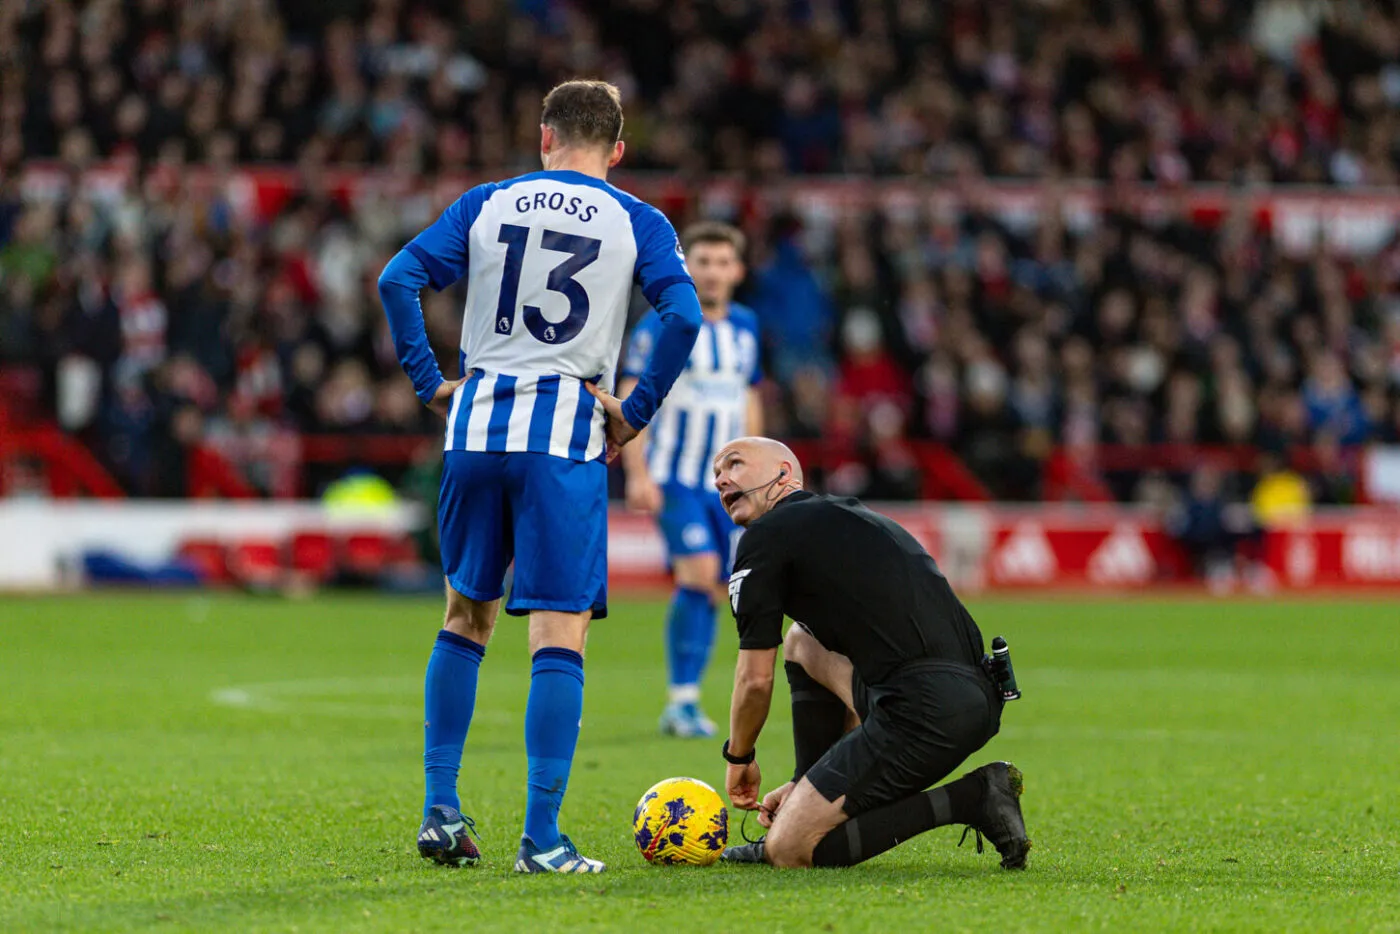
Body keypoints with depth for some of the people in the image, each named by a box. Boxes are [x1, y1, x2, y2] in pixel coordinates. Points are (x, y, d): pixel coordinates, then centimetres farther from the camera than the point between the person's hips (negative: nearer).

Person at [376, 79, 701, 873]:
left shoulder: (487, 204, 11)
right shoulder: (637, 223, 4)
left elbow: (399, 278, 1)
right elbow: (683, 316, -9)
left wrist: (430, 382, 6)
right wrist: (636, 413, -1)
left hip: (477, 422, 3)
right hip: (566, 432, -3)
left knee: (467, 614, 18)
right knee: (560, 634, -3)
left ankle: (440, 809, 16)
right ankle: (542, 838, -7)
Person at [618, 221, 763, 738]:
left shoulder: (745, 326, 11)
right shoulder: (661, 324, -6)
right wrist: (638, 475, -16)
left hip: (726, 483, 5)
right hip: (674, 477, -5)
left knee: (716, 587, 0)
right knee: (699, 572, -20)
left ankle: (682, 706, 9)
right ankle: (683, 700, -13)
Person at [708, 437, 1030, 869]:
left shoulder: (766, 537, 4)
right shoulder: (854, 518, 30)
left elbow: (756, 680, 4)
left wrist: (739, 757, 24)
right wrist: (805, 783, 37)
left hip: (922, 711, -9)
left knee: (789, 851, -1)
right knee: (802, 641, 29)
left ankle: (969, 799, -7)